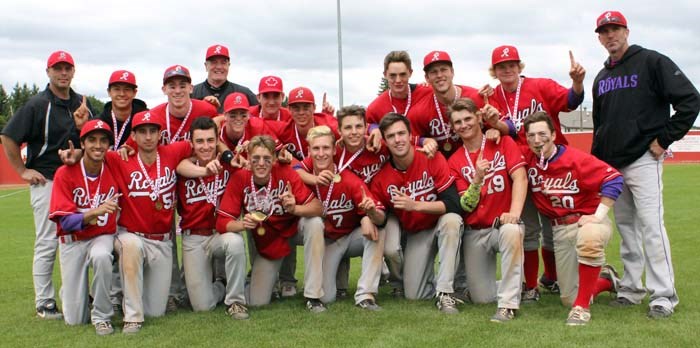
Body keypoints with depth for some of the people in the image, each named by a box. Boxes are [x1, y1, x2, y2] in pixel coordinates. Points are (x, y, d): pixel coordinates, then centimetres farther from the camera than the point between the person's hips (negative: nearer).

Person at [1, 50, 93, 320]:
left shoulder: (82, 103, 9)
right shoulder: (37, 104, -8)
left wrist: (83, 125, -10)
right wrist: (23, 171, -7)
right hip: (46, 180, -6)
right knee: (47, 242, -4)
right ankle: (44, 305, 4)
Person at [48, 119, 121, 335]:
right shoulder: (65, 174, -12)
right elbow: (65, 221, -17)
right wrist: (95, 212, -33)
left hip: (102, 237, 1)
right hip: (72, 241, -1)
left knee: (101, 256, -40)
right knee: (75, 320, -4)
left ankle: (102, 317, -19)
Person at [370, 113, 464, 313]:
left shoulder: (433, 159, -19)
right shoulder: (381, 176, -11)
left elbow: (453, 204, -24)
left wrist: (415, 205, -33)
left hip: (442, 225, -2)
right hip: (414, 234, 2)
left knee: (451, 220, -39)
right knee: (414, 295, -6)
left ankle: (445, 293, -29)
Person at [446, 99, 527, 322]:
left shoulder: (503, 144, -2)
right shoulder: (454, 161, 3)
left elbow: (520, 178, -14)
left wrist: (514, 213, -29)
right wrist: (477, 180, -24)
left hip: (502, 224, -3)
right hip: (475, 232, 3)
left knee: (512, 231, -40)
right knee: (481, 298, -1)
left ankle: (508, 304, -29)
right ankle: (512, 286, 34)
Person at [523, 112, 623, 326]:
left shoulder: (576, 158, -14)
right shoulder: (528, 160, -1)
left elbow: (613, 178, -17)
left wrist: (599, 216, -20)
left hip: (589, 221, -5)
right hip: (560, 230, 5)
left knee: (589, 238, -44)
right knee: (569, 299, 4)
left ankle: (582, 307, -28)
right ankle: (604, 279, 37)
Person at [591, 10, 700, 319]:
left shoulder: (652, 62, -4)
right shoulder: (601, 78, 17)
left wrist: (665, 139, -12)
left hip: (643, 160, -7)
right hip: (612, 165, 7)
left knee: (650, 225, -12)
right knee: (625, 226, 10)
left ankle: (664, 295, -8)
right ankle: (632, 288, 19)